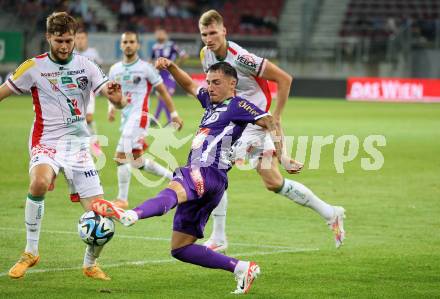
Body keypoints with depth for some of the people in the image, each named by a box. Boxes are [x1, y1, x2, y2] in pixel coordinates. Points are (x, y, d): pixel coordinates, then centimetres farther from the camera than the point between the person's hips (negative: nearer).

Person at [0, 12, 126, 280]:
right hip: (47, 142, -2)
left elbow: (118, 103, -5)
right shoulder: (34, 67, -3)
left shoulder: (85, 66, 2)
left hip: (79, 145, 3)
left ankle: (90, 264, 23)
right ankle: (31, 252, -17)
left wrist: (117, 97, -28)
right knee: (39, 182, -36)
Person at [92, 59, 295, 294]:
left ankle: (129, 215, -74)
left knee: (173, 190, -43)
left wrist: (280, 156, -13)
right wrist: (171, 67, 25)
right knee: (180, 249, 9)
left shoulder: (237, 105, 3)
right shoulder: (210, 101, 27)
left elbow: (270, 123, -3)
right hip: (197, 180, 10)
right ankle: (241, 269, 9)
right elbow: (189, 85, 41)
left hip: (209, 175, -10)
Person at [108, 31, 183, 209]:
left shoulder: (146, 68, -3)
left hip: (139, 116, -7)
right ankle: (174, 177, 29)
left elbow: (162, 91, 2)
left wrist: (174, 114, 2)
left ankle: (122, 199, -11)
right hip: (126, 118, 7)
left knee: (122, 156, -18)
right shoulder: (115, 69, 12)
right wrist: (112, 108, 3)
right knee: (137, 161, 12)